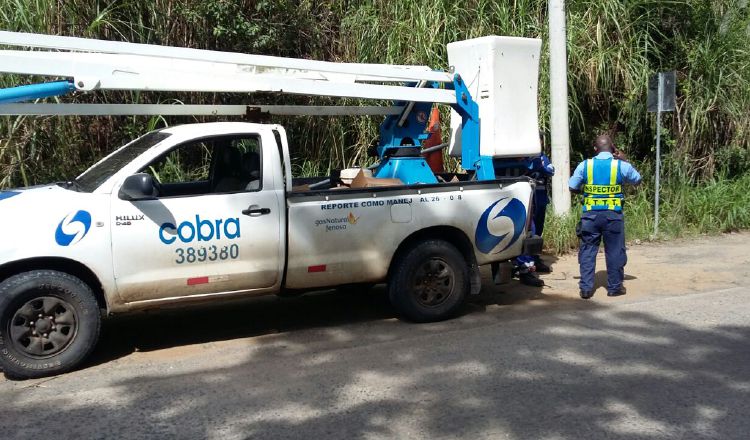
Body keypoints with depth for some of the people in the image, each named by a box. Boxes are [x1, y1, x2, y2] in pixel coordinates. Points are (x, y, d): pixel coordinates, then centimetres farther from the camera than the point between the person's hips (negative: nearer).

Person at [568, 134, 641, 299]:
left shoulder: (584, 165, -3)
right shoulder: (621, 166, -4)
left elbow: (572, 186, 2)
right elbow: (637, 179, 14)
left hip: (590, 214, 1)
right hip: (613, 215, -1)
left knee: (587, 251, 8)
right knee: (614, 251, 11)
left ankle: (586, 288, 8)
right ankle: (614, 287, 20)